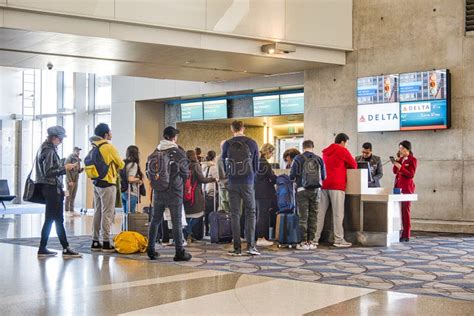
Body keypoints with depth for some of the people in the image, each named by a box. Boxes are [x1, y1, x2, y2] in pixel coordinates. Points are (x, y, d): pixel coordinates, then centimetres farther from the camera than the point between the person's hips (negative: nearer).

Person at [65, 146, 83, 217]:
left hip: (76, 180, 7)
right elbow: (67, 170, -13)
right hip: (70, 180, -7)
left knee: (73, 196, 8)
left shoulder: (78, 159, 14)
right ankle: (67, 211, 1)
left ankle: (72, 210, 11)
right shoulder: (69, 158, -8)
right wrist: (70, 181, -18)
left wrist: (82, 169, -4)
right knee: (69, 196, -3)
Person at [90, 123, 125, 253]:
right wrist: (117, 165, 18)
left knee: (97, 212, 11)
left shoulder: (94, 147, 8)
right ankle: (106, 243, -1)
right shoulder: (109, 147, -13)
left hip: (97, 183, 7)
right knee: (107, 213, -3)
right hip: (108, 184, -7)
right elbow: (121, 164, -4)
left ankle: (95, 242, 15)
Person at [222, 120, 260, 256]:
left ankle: (237, 248, 3)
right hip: (248, 182, -1)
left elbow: (224, 165, 9)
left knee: (235, 214, 5)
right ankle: (250, 246, -4)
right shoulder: (251, 143, 0)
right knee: (250, 213, 6)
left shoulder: (227, 144, 1)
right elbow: (256, 165, 7)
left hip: (233, 183, 1)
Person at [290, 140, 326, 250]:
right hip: (315, 190, 2)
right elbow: (324, 176, 8)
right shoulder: (319, 159, 3)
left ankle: (304, 242, 0)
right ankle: (311, 241, 10)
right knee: (313, 216, 9)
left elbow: (292, 176, -4)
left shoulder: (298, 159, -3)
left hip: (302, 190, -2)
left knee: (303, 216, 0)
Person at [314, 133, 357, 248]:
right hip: (337, 185, -6)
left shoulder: (326, 151, 19)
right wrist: (345, 165, 21)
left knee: (321, 212, 6)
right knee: (338, 213, -5)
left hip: (324, 184, 6)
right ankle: (339, 240, -6)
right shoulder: (342, 150, -1)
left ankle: (316, 238, 6)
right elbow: (354, 165, 4)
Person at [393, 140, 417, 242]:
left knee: (405, 211, -8)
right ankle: (399, 233, 4)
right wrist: (397, 160, 0)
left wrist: (401, 167, -20)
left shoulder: (412, 160, -4)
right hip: (398, 187, 6)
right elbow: (395, 171, 10)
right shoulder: (401, 159, 16)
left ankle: (406, 236, -6)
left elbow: (411, 174, -11)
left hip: (407, 188, -6)